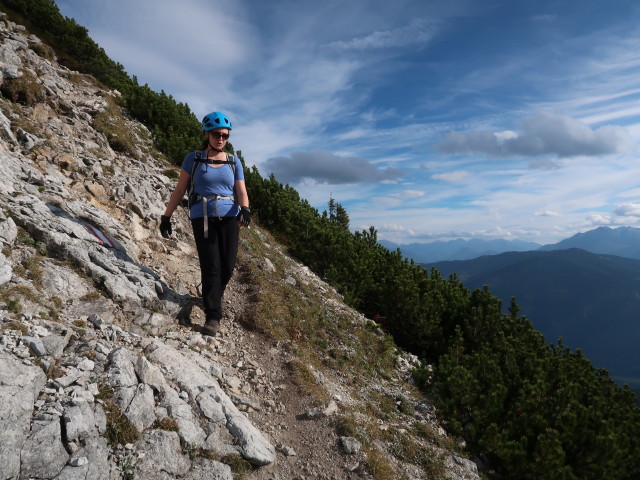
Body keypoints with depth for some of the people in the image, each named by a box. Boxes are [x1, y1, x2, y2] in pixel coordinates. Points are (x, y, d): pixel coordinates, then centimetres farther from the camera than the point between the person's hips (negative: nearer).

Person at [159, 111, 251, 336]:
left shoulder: (234, 162, 10)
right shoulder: (193, 158, 5)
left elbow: (242, 192, 1)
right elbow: (179, 190, 6)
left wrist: (245, 209, -20)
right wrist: (166, 217, 3)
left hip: (229, 218, 2)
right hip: (202, 218, -2)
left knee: (228, 266, 1)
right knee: (211, 266, -9)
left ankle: (213, 298, 32)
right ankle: (213, 316, -1)